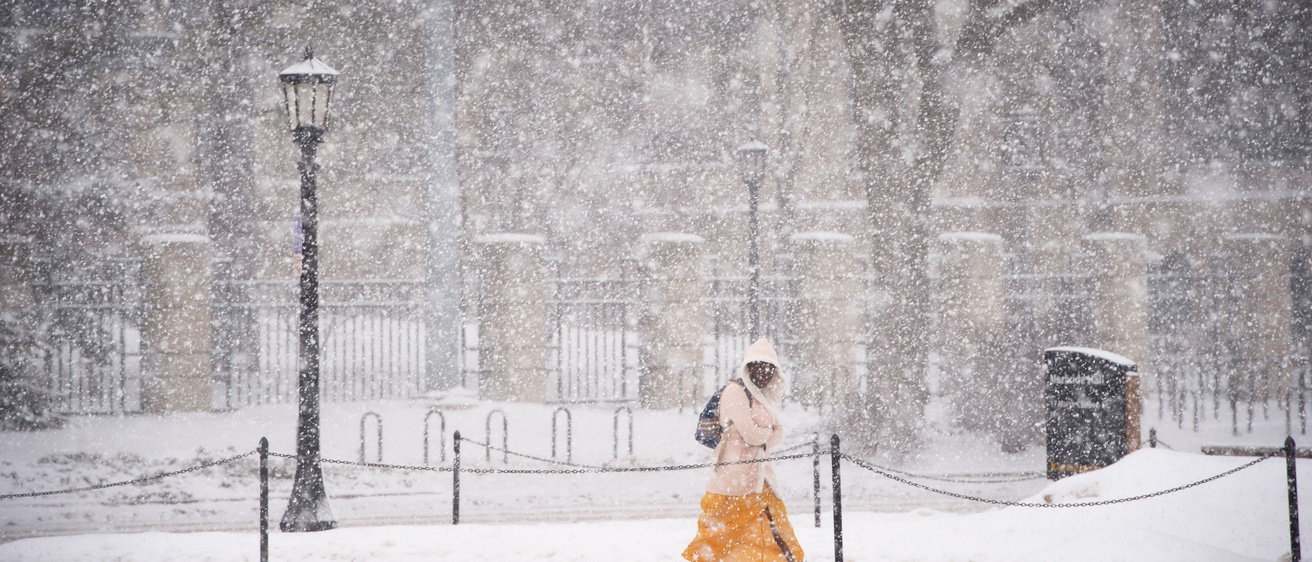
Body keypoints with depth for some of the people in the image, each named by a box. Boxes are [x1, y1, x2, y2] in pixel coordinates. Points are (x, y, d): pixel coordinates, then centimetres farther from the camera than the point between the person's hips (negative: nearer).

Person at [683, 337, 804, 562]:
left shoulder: (764, 397, 17)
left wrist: (760, 437, -7)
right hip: (734, 480, -9)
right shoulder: (735, 392, -10)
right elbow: (751, 434, -17)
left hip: (758, 479, 9)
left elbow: (778, 433, 12)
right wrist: (767, 431, 4)